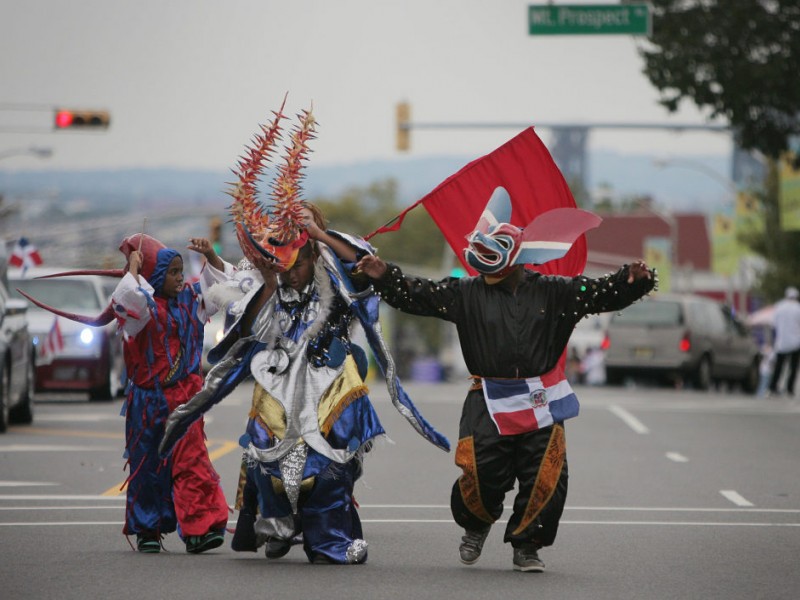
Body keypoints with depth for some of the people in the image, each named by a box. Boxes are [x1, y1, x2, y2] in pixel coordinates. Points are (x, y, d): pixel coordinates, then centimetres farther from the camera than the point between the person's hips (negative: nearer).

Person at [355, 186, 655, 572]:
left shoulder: (553, 292, 4)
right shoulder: (467, 293, 5)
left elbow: (604, 294, 3)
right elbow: (417, 296, 2)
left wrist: (632, 281, -15)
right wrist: (384, 278, -13)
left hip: (541, 403, 0)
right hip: (490, 405, 0)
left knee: (545, 479, -5)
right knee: (483, 475, -7)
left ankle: (526, 545, 14)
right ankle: (476, 525, 27)